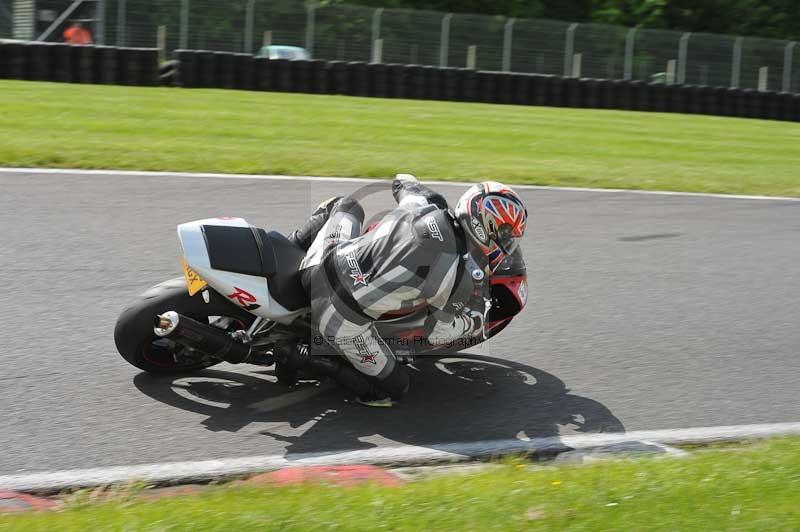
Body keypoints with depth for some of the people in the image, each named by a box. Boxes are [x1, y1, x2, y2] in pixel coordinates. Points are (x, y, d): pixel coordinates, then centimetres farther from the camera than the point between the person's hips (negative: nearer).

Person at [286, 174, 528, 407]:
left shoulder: (421, 206, -3)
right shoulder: (460, 278, -15)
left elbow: (403, 182, 22)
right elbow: (438, 332, 0)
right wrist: (477, 319, 16)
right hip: (343, 323, -5)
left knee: (348, 205, 32)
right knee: (394, 385, 15)